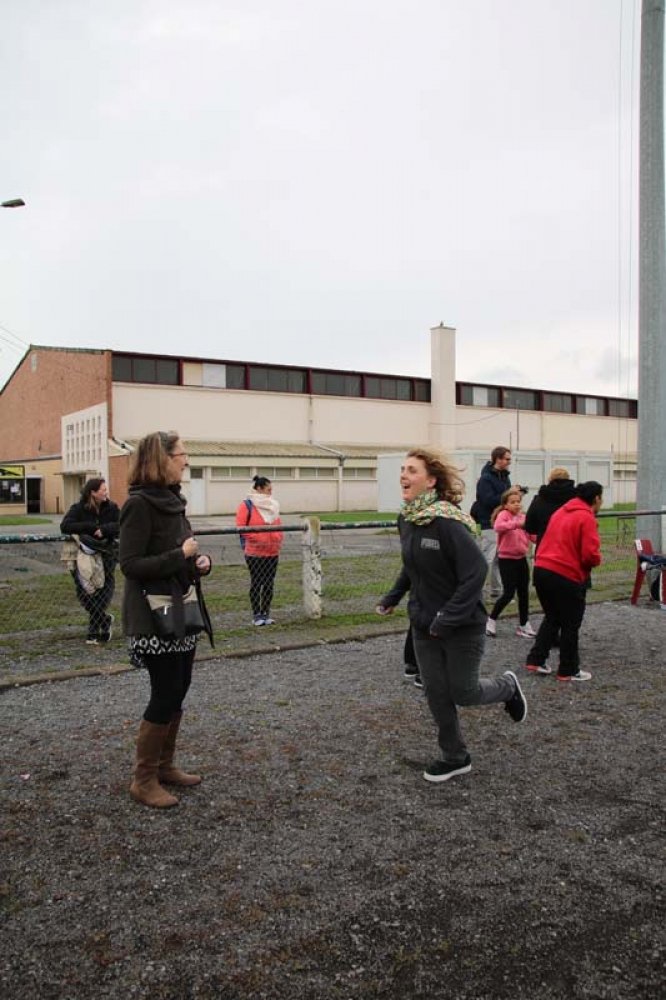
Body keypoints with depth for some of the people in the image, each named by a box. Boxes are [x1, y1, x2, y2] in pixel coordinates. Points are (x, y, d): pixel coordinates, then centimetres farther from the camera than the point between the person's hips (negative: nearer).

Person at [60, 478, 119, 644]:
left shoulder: (112, 507, 0)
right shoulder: (78, 508, -5)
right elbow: (64, 526, -18)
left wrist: (103, 529, -24)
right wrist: (90, 527, -22)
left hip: (106, 556, 0)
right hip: (84, 556, 0)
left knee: (103, 591, -4)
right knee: (84, 594, -4)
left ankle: (93, 632, 11)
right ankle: (106, 620, 20)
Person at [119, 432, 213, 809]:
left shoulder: (173, 499, 10)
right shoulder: (140, 504, -16)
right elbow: (130, 565, -19)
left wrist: (201, 560, 0)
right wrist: (180, 555, -21)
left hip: (182, 611, 9)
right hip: (153, 617, -9)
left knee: (178, 691, 15)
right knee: (166, 695, -3)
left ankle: (165, 765, 30)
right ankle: (144, 780, 13)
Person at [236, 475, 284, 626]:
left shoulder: (273, 505, 14)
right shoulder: (247, 505, -6)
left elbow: (278, 525, 18)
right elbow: (241, 527, -12)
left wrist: (279, 539, 0)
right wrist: (256, 539, -18)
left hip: (273, 552, 6)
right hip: (255, 553, -6)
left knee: (269, 584, 8)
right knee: (256, 583, 2)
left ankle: (266, 614, 18)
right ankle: (256, 615, 11)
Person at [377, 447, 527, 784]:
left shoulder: (448, 522, -24)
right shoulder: (406, 519, 0)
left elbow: (476, 572, -26)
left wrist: (448, 618, -25)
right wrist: (391, 598, 9)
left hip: (462, 626, -7)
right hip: (424, 625, 7)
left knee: (462, 692, 8)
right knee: (436, 693, 12)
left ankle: (507, 687, 39)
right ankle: (455, 758, 32)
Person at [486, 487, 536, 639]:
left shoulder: (523, 517, 8)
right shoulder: (504, 514, -10)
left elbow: (533, 536, 5)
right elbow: (498, 526, -32)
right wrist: (516, 524, -43)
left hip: (521, 559, 6)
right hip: (506, 560, -6)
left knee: (524, 593, 10)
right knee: (509, 593, -6)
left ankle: (524, 625, 21)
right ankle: (492, 620, 13)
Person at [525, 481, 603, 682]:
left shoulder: (560, 512, 14)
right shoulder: (587, 518, -10)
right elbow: (590, 555, -15)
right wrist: (598, 559, 5)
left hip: (541, 570, 7)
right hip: (566, 576, -7)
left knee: (552, 618, 23)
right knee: (570, 625, 8)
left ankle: (536, 660, 22)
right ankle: (569, 671, 19)